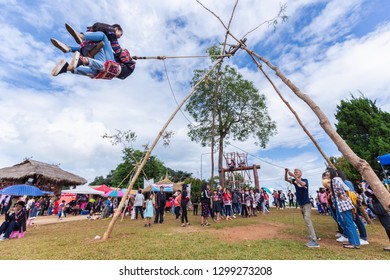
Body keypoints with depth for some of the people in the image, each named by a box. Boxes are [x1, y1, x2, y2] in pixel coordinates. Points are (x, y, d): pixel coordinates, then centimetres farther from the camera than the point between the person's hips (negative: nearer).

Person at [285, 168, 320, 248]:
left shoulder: (305, 180, -12)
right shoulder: (294, 181, 3)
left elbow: (302, 184, -35)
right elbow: (286, 179, -12)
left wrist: (293, 176, -41)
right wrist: (286, 172, -29)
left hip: (306, 203, -7)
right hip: (300, 204, 7)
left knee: (307, 219, -19)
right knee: (307, 220, 18)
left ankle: (313, 240, -20)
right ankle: (314, 235, 35)